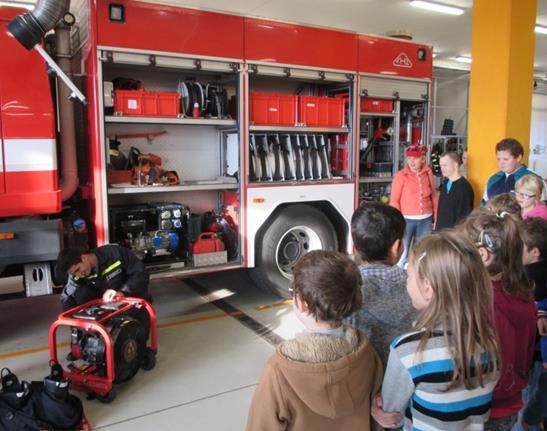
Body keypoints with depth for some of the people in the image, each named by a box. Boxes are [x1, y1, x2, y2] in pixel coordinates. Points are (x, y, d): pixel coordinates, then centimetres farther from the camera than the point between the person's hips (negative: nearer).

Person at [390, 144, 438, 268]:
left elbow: (434, 196, 11)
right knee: (403, 253, -2)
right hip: (407, 219, -4)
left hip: (426, 220, 4)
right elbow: (394, 200, -9)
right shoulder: (401, 175, -8)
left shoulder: (428, 173, 3)